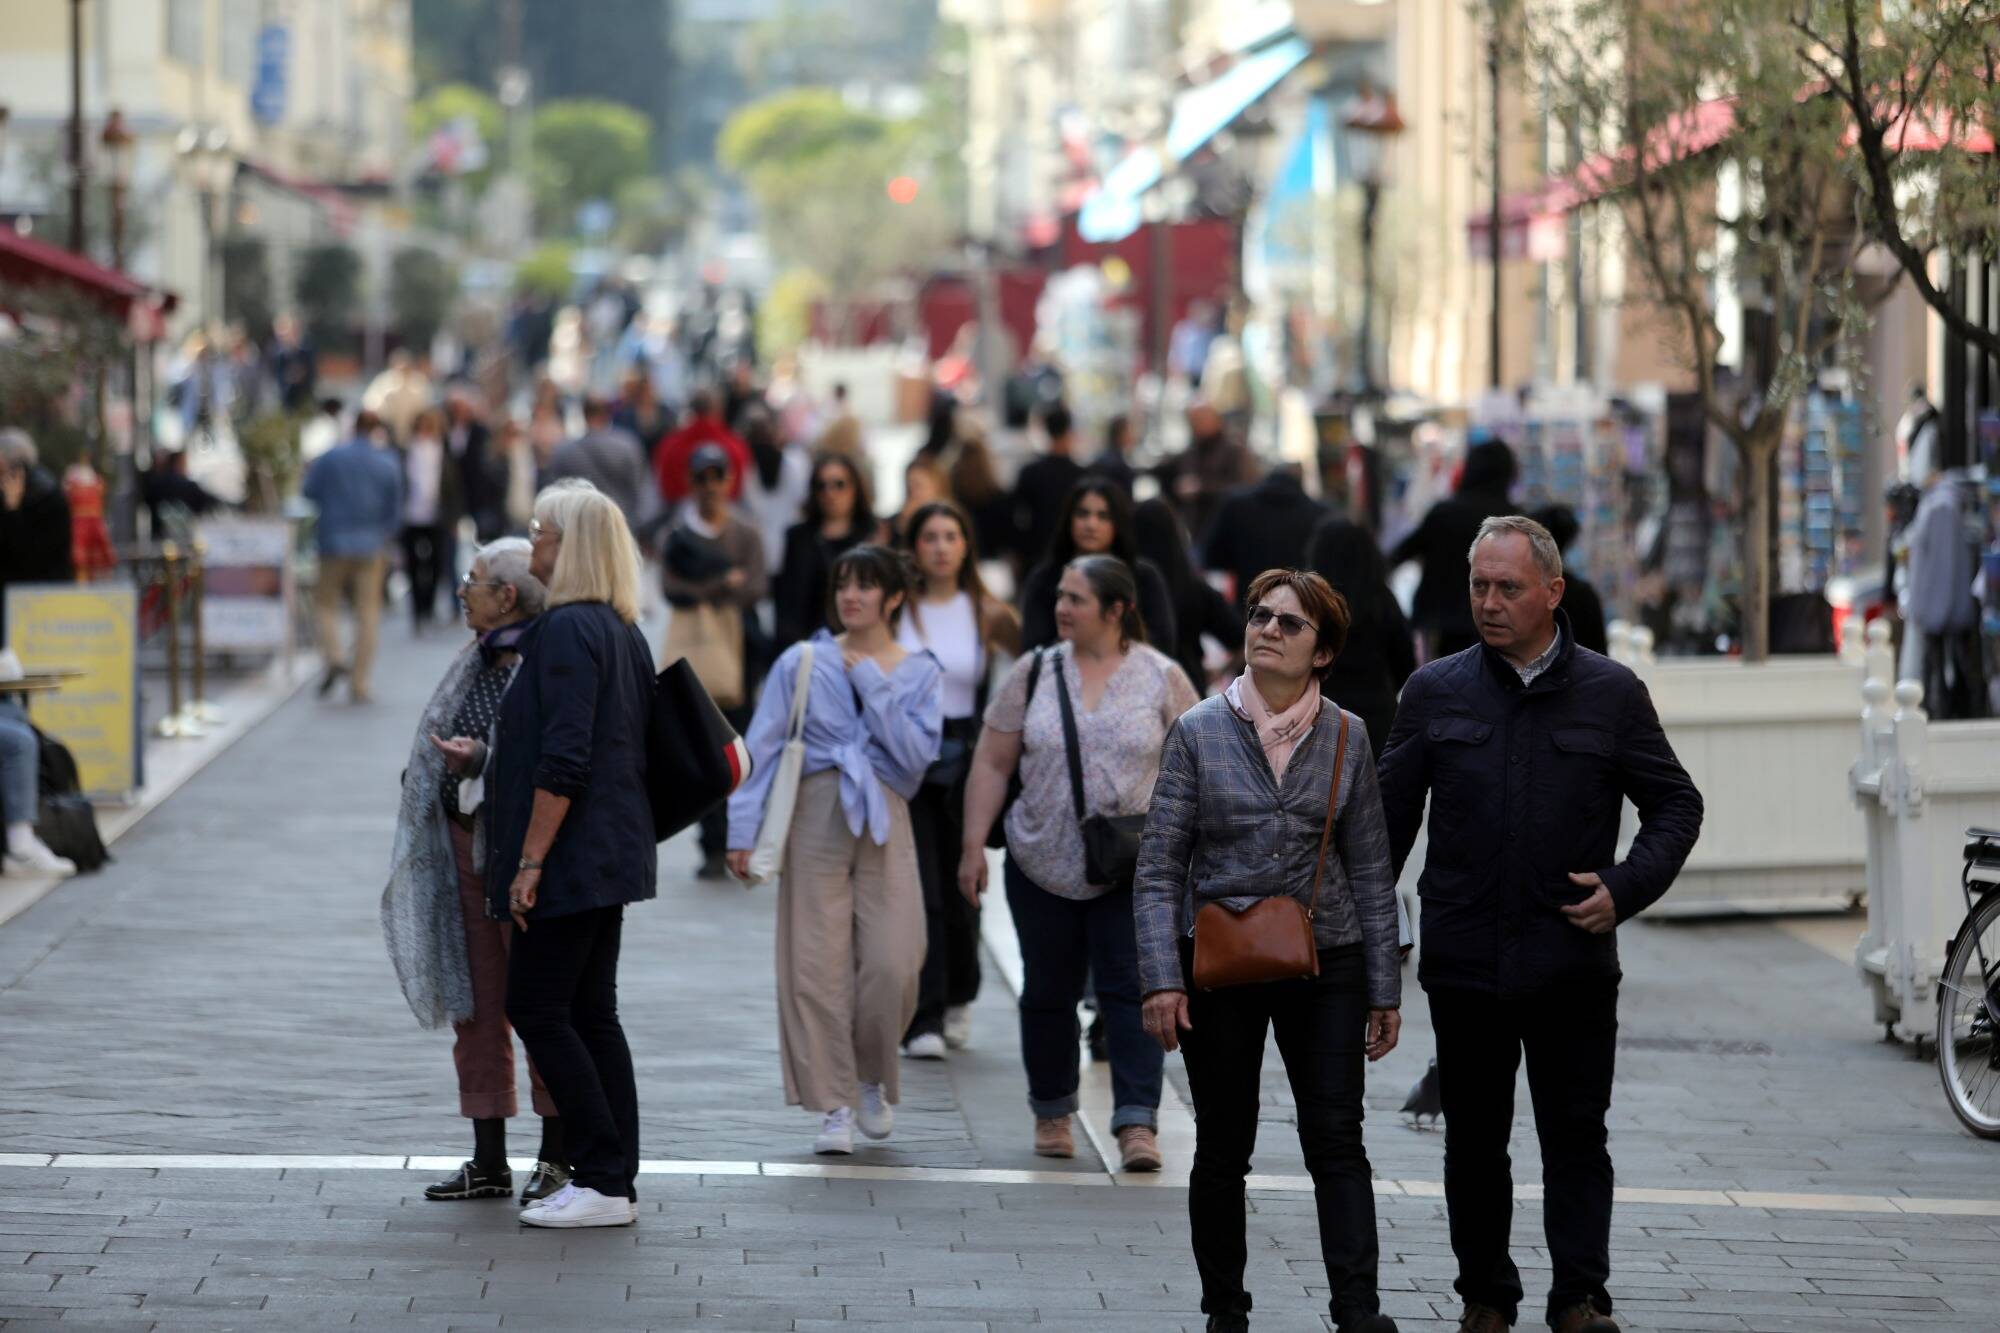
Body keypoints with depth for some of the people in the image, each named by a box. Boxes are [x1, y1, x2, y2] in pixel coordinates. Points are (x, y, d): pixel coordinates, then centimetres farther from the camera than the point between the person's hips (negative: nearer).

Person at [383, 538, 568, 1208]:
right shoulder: (476, 662, 13)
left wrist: (480, 757, -24)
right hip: (464, 845, 8)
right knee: (476, 1003, 9)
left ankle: (557, 1158, 7)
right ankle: (489, 1162, 14)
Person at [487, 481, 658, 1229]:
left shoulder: (568, 629, -16)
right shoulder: (623, 631, 14)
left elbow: (563, 759, -22)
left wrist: (530, 860, -20)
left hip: (572, 855, -10)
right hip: (612, 854, 10)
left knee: (535, 1008, -5)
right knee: (591, 1013, 11)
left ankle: (602, 1181, -6)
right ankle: (616, 1182, 11)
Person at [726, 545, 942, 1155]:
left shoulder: (917, 672, 7)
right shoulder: (802, 663, 5)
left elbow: (917, 754, -5)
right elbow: (762, 747, 2)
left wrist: (874, 687, -7)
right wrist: (742, 829, -5)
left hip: (883, 822, 0)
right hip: (816, 815, 0)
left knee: (891, 963, -9)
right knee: (817, 965, -5)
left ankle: (872, 1079, 17)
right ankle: (835, 1105, 3)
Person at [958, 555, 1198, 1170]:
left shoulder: (1162, 678, -1)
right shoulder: (1034, 674, 3)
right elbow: (992, 765, 5)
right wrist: (973, 846, -1)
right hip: (1044, 865, 2)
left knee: (1131, 990, -9)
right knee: (1049, 991, 9)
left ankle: (1137, 1122, -11)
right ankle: (1052, 1113, 24)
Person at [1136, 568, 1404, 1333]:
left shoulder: (1346, 739, 2)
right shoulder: (1199, 733, -2)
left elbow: (1371, 875, 6)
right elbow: (1159, 869, -3)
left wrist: (1384, 990, 3)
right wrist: (1162, 980, -11)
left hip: (1324, 963, 0)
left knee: (1337, 1142, -7)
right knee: (1223, 1150, 8)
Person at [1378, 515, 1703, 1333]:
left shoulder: (1612, 692, 3)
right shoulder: (1434, 692, 5)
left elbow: (1676, 805, 8)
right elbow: (1389, 819, 9)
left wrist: (1624, 888, -7)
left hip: (1574, 957, -1)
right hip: (1464, 959, 1)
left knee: (1576, 1135, -1)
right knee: (1473, 1141, 8)